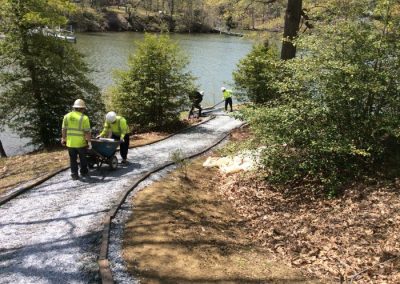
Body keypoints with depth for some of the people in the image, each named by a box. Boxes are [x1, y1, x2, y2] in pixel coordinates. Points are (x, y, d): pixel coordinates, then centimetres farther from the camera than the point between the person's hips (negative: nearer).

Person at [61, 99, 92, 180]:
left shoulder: (67, 116, 2)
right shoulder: (84, 118, -10)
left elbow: (64, 129, 4)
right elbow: (87, 132, -12)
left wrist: (63, 138, 15)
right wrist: (89, 141, -5)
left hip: (70, 142, 3)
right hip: (81, 143, -3)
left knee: (73, 159, 12)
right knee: (83, 158, 16)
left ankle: (74, 174, 11)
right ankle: (83, 172, 30)